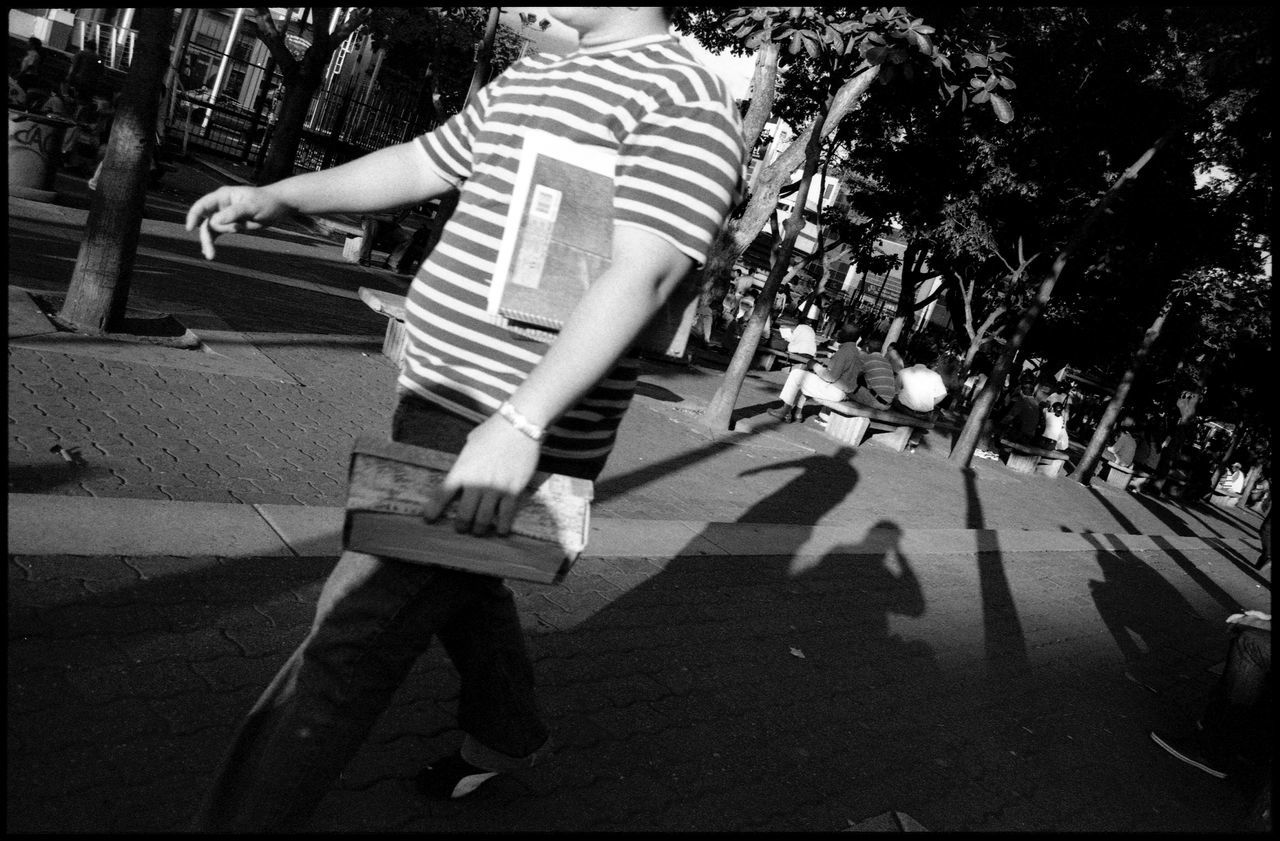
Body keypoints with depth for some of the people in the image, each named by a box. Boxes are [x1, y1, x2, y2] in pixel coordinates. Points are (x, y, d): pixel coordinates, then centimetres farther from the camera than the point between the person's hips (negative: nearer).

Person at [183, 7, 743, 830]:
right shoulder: (525, 79, 17)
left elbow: (639, 276, -23)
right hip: (435, 395, 10)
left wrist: (518, 425, -31)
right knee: (456, 581, 26)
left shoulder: (684, 98, -12)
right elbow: (419, 165, 24)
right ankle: (509, 735, 51)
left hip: (513, 433, -10)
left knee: (354, 632, -8)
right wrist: (279, 197, 13)